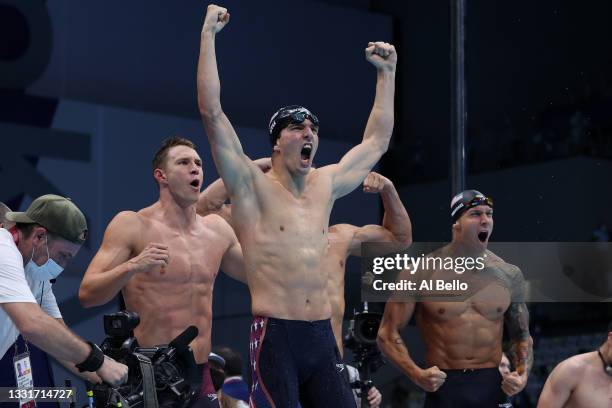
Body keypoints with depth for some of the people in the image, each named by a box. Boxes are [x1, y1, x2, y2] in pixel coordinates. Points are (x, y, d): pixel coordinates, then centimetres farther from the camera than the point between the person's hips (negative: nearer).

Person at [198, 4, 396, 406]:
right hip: (276, 338, -5)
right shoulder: (252, 187, -1)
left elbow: (377, 140, 27)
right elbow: (212, 112, -10)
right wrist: (208, 35, -9)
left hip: (322, 338, 6)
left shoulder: (325, 184, 14)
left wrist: (387, 73, 29)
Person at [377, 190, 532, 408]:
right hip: (443, 388, -2)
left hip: (493, 386, 3)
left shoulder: (509, 275, 6)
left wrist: (522, 374, -1)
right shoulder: (422, 273, -4)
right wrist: (417, 374, -15)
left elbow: (522, 336, 17)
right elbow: (388, 333, -2)